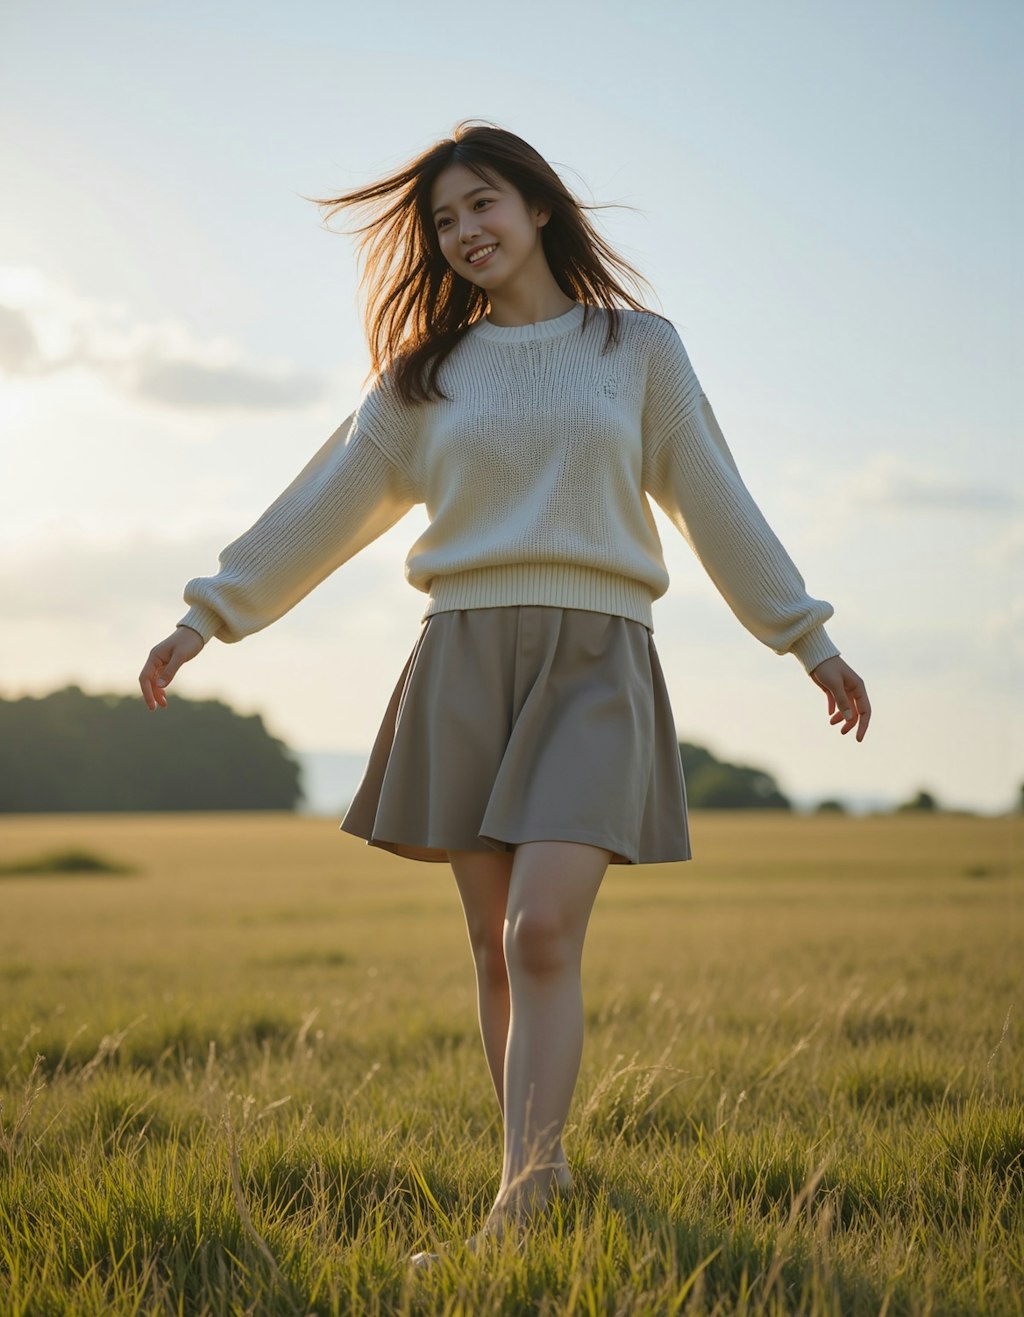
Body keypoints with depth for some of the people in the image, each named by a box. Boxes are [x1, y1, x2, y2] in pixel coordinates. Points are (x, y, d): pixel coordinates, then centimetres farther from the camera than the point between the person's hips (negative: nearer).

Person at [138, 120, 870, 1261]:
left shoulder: (639, 348, 10)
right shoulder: (426, 373, 13)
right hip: (465, 662, 3)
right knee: (498, 953, 4)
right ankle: (546, 1182, 17)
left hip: (595, 664, -2)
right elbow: (326, 507, 15)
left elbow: (715, 505, 12)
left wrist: (809, 642, 12)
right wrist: (206, 617, 12)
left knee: (542, 935, -17)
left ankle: (513, 1220, -21)